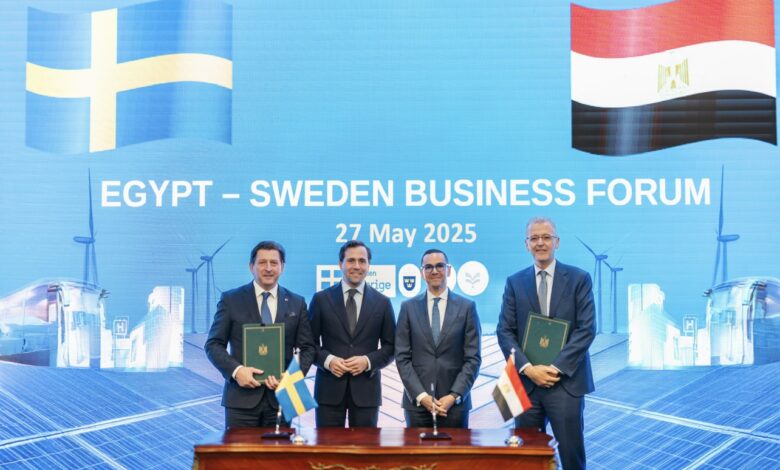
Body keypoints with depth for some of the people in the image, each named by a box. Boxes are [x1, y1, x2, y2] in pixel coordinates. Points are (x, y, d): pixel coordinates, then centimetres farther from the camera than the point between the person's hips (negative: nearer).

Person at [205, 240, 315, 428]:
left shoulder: (297, 303, 8)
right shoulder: (231, 300, 2)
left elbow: (307, 348, 8)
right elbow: (213, 344, 2)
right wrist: (236, 370, -15)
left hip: (280, 395, 2)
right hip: (242, 397, -2)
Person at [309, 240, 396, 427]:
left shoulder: (382, 302, 6)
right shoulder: (321, 299, 5)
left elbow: (390, 347, 8)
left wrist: (368, 361, -10)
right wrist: (327, 360, -12)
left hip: (366, 389, 1)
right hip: (329, 388, 0)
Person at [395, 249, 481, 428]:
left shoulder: (467, 307, 3)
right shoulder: (408, 307, 5)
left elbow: (473, 358, 0)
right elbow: (402, 357, 2)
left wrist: (454, 396, -9)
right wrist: (421, 396, -8)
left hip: (455, 402, 0)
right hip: (417, 402, 1)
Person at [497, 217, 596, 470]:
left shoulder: (579, 278, 2)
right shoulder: (515, 282, 8)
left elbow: (586, 329, -5)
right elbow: (505, 332, 3)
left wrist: (557, 368, -13)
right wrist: (528, 368, -11)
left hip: (566, 381, -2)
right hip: (526, 382, 2)